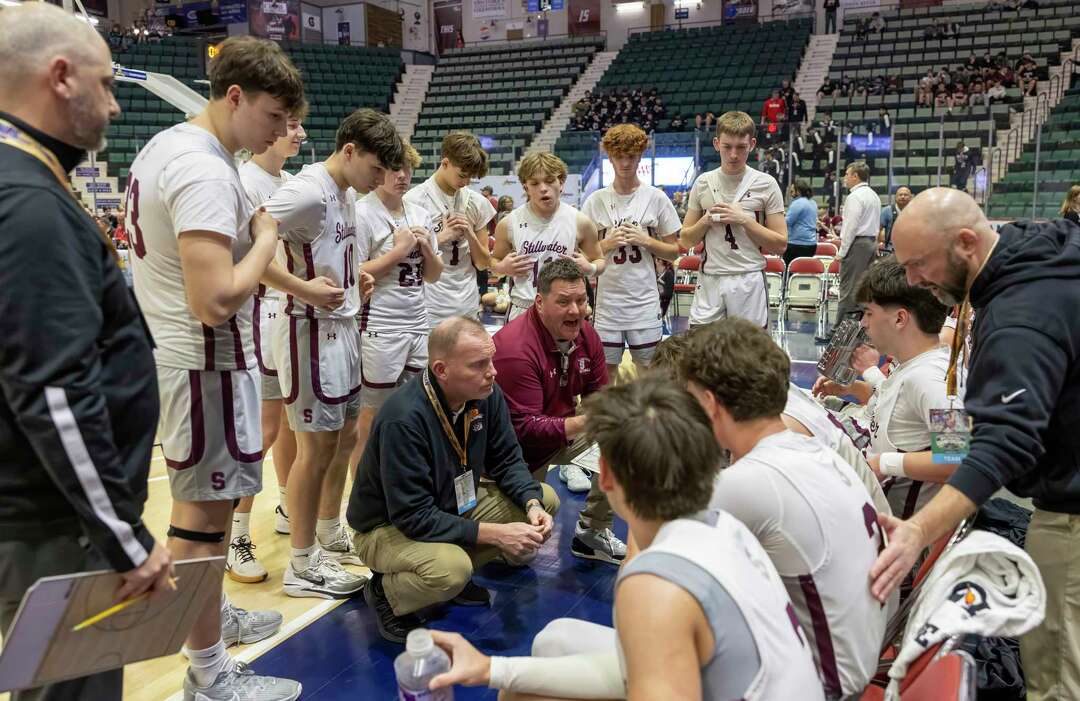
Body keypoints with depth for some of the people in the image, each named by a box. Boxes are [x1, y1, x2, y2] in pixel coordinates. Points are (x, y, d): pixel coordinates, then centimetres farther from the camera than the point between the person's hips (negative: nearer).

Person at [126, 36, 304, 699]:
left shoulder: (162, 143, 10)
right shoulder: (206, 173, -23)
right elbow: (215, 301, -30)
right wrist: (266, 236, -16)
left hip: (167, 351, 10)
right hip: (207, 362, -10)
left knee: (200, 500, 22)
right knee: (204, 513, 0)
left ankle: (210, 614, 41)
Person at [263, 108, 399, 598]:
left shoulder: (347, 193, 11)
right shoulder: (309, 191, -19)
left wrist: (355, 275, 10)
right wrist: (305, 289, -23)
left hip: (343, 327, 10)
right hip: (312, 330, -10)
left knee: (344, 437, 18)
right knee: (317, 448, -1)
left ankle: (329, 535, 36)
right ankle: (302, 566, 14)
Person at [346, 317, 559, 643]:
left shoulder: (487, 395, -12)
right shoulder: (403, 419, -33)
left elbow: (507, 460, 0)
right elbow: (413, 517, -31)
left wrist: (532, 504, -19)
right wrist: (495, 533, -31)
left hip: (454, 504, 7)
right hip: (388, 526, -7)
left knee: (545, 499, -6)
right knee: (450, 570, -36)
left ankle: (459, 571, 9)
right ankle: (383, 591, -2)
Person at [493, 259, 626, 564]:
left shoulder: (586, 335, -7)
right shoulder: (515, 348, -30)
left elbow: (599, 395, 2)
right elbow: (523, 427, -31)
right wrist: (585, 422, -42)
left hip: (565, 430, 6)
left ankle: (593, 531, 2)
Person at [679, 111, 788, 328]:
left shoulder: (765, 184, 0)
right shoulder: (703, 183, 8)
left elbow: (781, 245, -2)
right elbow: (685, 241, 11)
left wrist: (745, 219, -12)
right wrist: (705, 221, -7)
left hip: (749, 282, -2)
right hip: (709, 281, 2)